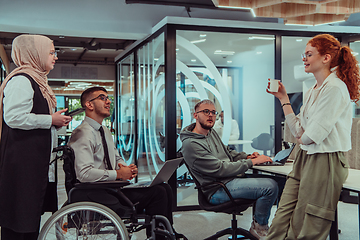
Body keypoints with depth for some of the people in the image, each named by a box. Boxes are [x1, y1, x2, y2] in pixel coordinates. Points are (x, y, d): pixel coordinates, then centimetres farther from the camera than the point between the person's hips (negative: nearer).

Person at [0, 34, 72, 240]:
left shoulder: (37, 80, 22)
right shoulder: (21, 80, -12)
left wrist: (57, 121, 14)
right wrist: (51, 120, -15)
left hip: (37, 160, 11)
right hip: (22, 161, -10)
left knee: (33, 213, 14)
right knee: (20, 214, -5)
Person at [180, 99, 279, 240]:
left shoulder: (211, 132, 13)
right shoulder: (191, 144, -17)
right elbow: (220, 169, -20)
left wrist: (247, 157, 5)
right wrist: (251, 162, -16)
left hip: (231, 178, 10)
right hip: (218, 190, -10)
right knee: (270, 186, -20)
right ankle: (259, 227, 3)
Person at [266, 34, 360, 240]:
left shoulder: (335, 88, -14)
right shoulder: (313, 91, 14)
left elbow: (312, 135, -19)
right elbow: (298, 131, 12)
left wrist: (303, 138, 4)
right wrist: (283, 98, 14)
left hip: (325, 162, -8)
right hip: (305, 158, 9)